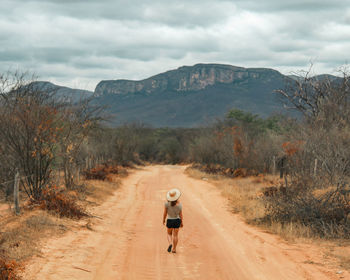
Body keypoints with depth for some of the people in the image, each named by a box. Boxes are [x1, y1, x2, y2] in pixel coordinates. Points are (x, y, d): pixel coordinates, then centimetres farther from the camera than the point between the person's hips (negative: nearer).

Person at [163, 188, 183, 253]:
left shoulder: (167, 203, -16)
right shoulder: (179, 204, -12)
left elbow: (165, 213, -8)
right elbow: (180, 214, -5)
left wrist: (163, 220, 8)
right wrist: (182, 222, 7)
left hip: (170, 221, -1)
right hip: (177, 221, 1)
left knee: (169, 234, 18)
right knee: (175, 235, 14)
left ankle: (170, 244, -8)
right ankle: (174, 249, 14)